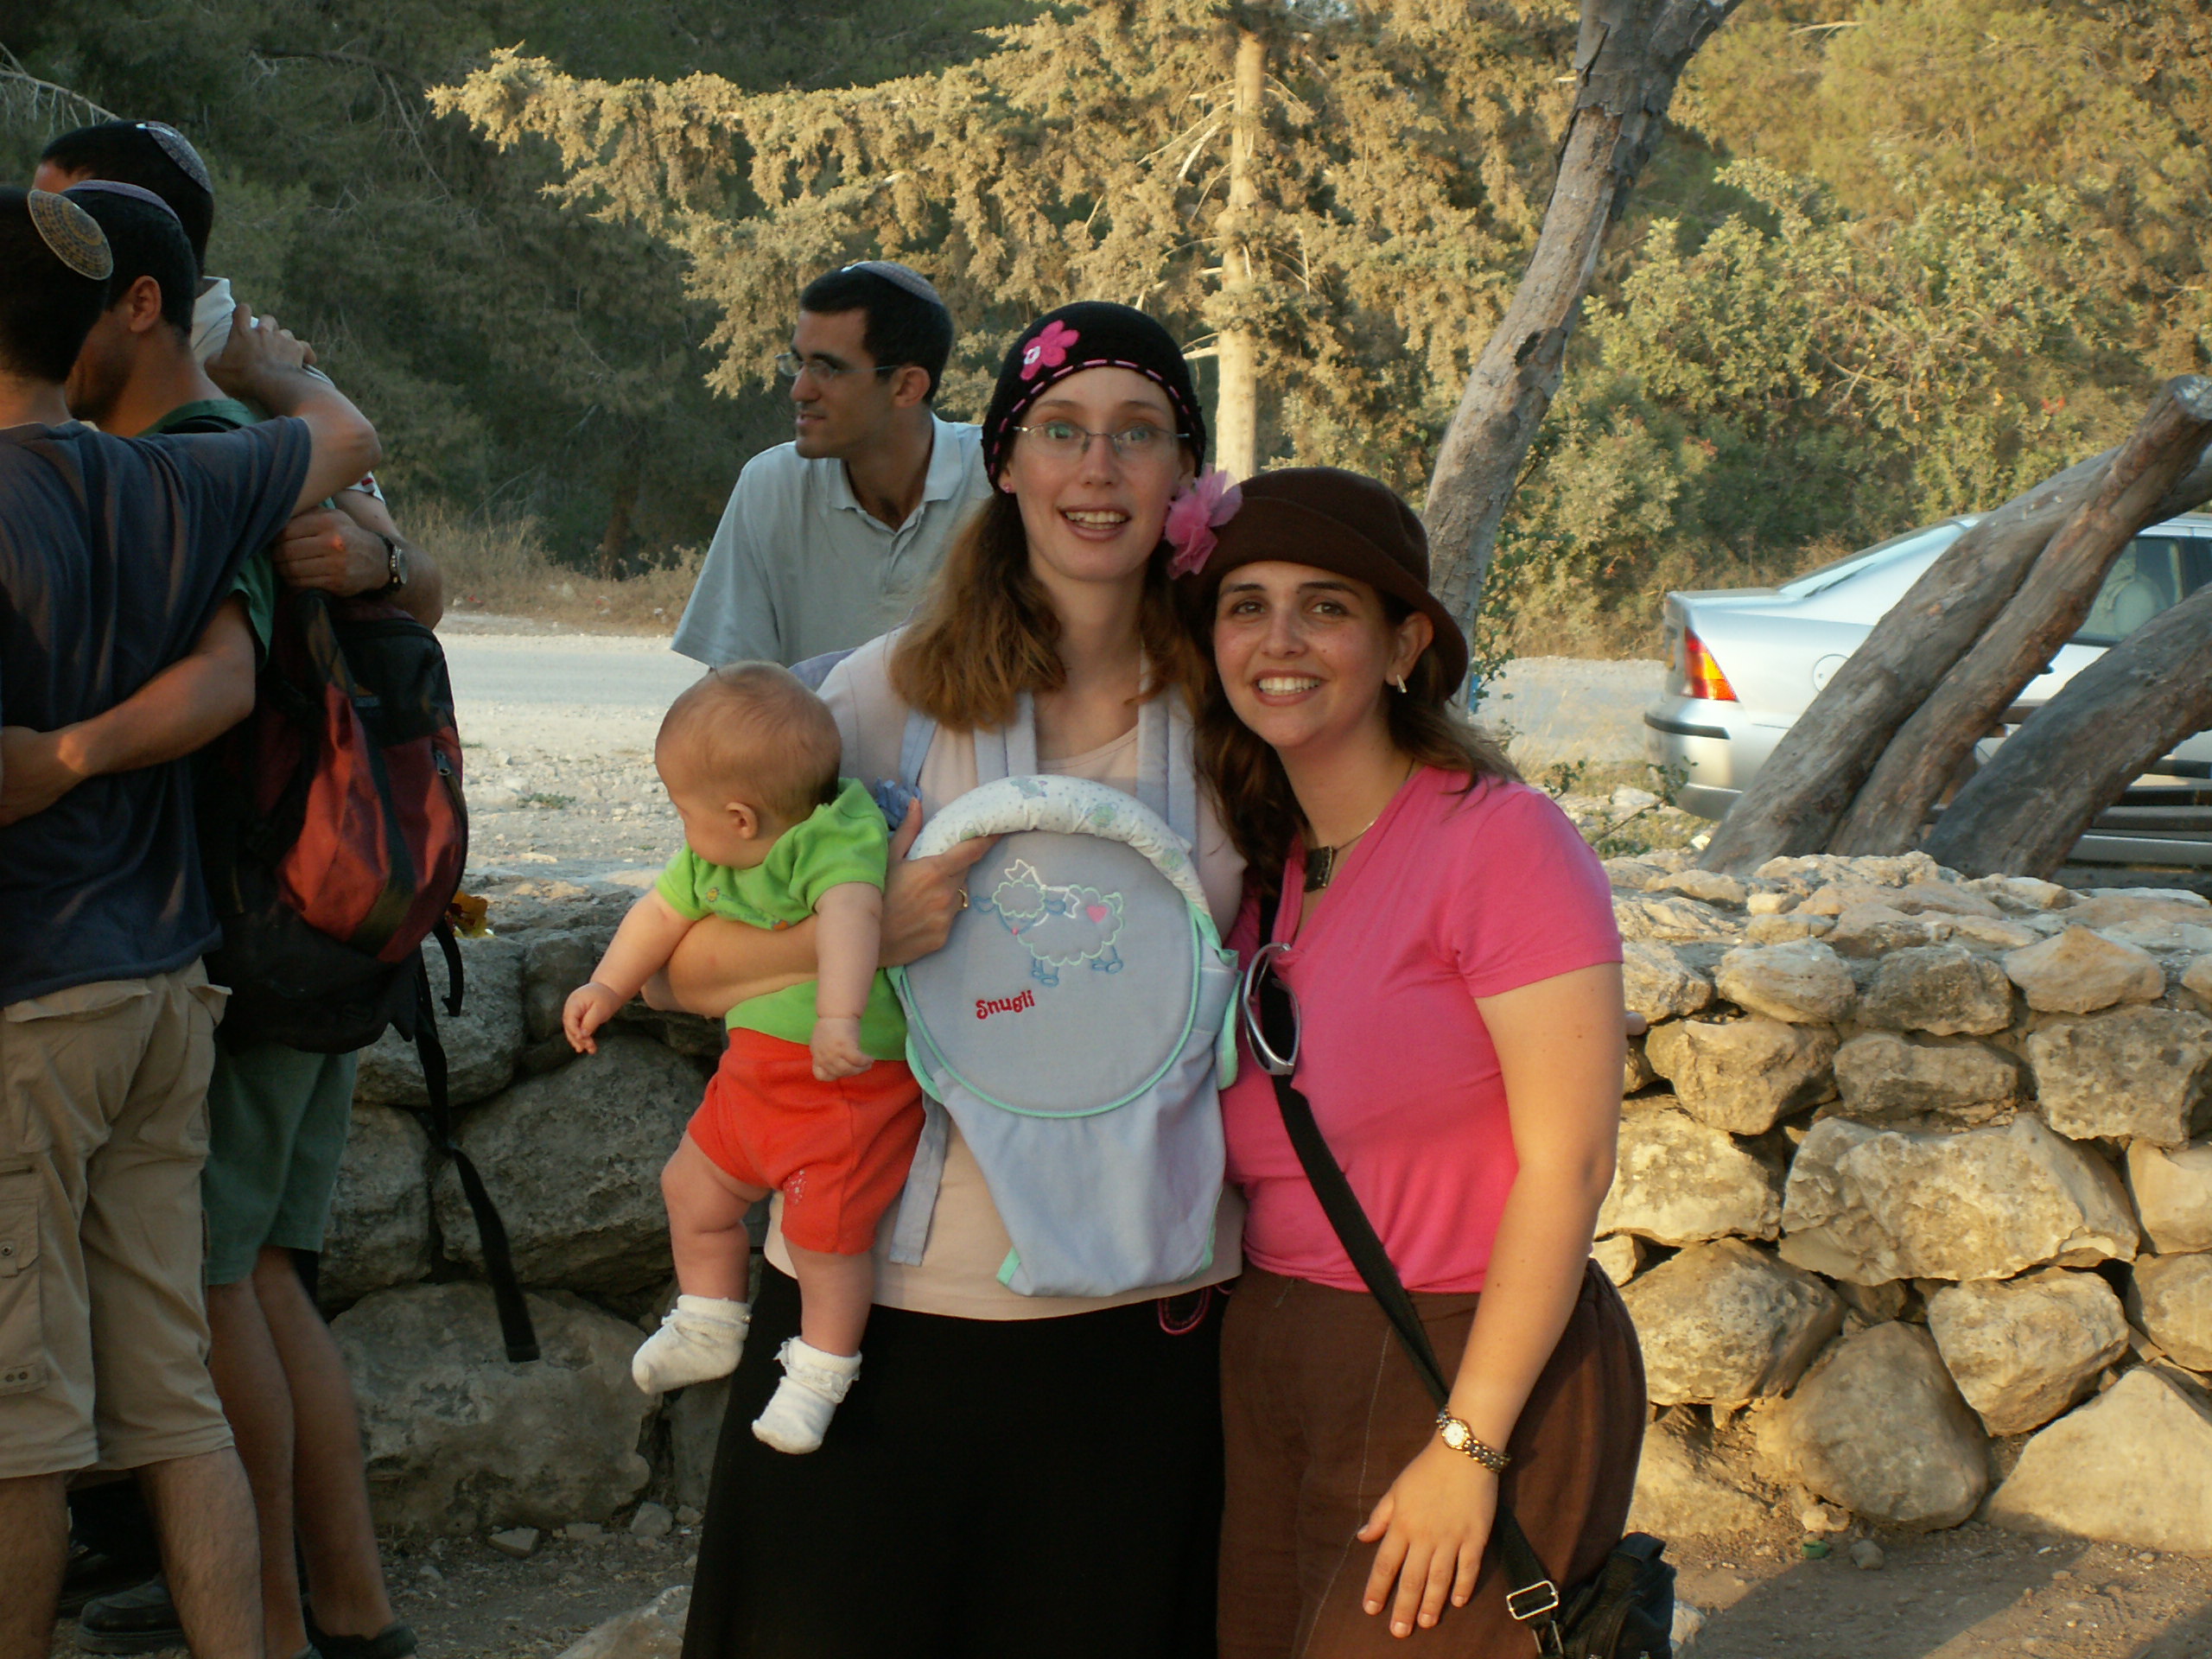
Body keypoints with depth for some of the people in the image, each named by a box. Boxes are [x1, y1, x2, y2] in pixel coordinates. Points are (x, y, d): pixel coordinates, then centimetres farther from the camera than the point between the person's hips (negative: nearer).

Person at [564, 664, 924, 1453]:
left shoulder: (837, 842, -27)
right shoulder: (710, 862, 3)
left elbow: (850, 915, -43)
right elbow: (665, 912, 19)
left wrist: (839, 1012, -58)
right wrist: (609, 986, 12)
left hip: (852, 1078, -9)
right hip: (756, 1065, 9)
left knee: (824, 1225, -13)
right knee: (693, 1184, 17)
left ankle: (821, 1371, 11)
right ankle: (709, 1330, 39)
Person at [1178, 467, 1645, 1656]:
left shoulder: (1498, 837, -14)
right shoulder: (1263, 862, 9)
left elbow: (1566, 1163, -17)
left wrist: (1467, 1444, -17)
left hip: (1465, 1363, -6)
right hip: (1267, 1365, 7)